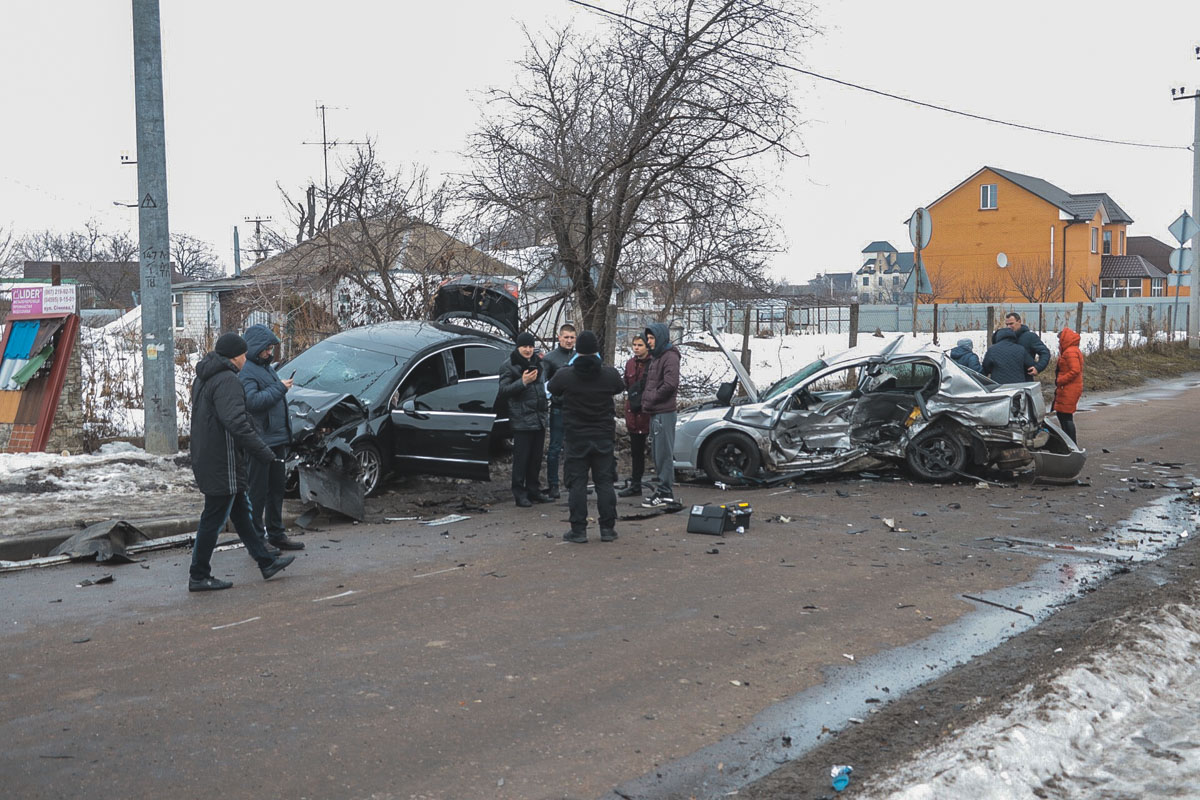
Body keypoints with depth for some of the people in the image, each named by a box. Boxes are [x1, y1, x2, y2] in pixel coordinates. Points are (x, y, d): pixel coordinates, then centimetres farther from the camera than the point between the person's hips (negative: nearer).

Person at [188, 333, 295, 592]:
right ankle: (198, 576, 6)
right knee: (214, 518, -2)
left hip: (206, 459, 11)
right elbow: (236, 423, -29)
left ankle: (266, 562, 25)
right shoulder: (227, 380, -19)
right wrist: (263, 451, -23)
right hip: (222, 462, -11)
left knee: (240, 510, 16)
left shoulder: (203, 378, 14)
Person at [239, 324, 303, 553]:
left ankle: (276, 534, 25)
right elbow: (252, 401, -27)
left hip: (276, 440, 10)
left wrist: (285, 434, 22)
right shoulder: (246, 371, -12)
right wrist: (279, 388, -21)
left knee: (277, 488, 15)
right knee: (257, 491, -3)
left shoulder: (266, 368, 18)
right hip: (259, 441, -10)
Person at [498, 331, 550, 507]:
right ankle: (519, 493, 2)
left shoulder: (537, 363, 16)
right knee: (521, 459, -5)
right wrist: (523, 382, -23)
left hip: (539, 420, 7)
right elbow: (503, 390, -14)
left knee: (536, 459, 11)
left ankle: (533, 490, 20)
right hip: (522, 421, -7)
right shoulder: (510, 366, -6)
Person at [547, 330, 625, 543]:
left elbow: (552, 390, 8)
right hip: (604, 437, 2)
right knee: (605, 482, 8)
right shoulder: (610, 374, -7)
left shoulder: (564, 376, -11)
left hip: (575, 438, -1)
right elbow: (620, 387, 14)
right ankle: (607, 528, 10)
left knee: (577, 483, 4)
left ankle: (578, 530, 4)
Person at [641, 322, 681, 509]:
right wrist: (646, 400, 9)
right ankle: (663, 489, 22)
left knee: (664, 453, -8)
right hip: (655, 412, 10)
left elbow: (670, 384, -21)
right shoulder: (655, 357, 19)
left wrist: (651, 399, -11)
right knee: (657, 452, 14)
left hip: (664, 412, -10)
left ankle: (666, 494, -5)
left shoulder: (670, 357, -11)